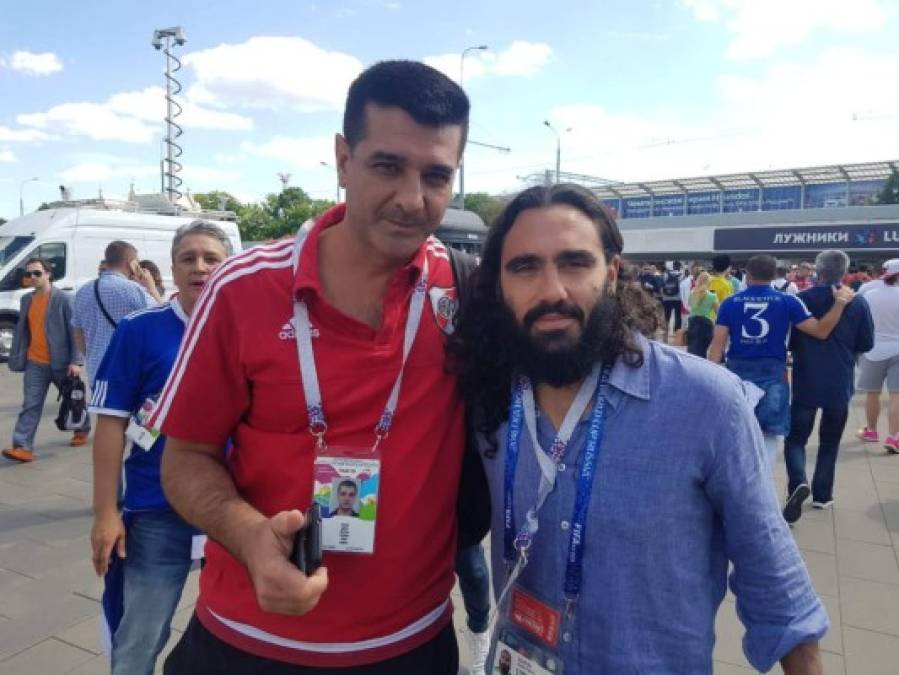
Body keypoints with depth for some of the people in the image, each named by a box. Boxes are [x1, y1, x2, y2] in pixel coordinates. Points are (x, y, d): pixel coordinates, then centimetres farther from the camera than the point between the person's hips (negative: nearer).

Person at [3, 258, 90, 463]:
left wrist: (76, 361, -17)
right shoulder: (26, 299, 8)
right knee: (31, 405, -3)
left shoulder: (64, 298, -11)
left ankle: (82, 430, 37)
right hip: (35, 363, 4)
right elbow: (21, 330, 14)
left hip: (61, 362, -4)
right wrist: (17, 357, 10)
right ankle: (23, 447, -5)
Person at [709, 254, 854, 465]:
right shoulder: (787, 301, -2)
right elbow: (821, 331, -6)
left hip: (737, 371, 2)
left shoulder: (729, 303, 0)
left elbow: (718, 343, -5)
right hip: (772, 373, -1)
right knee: (768, 435, 8)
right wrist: (840, 302, 2)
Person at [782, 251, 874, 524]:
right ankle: (822, 494, 21)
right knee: (830, 441, 16)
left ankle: (798, 482, -19)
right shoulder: (858, 303, -6)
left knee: (796, 438, 6)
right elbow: (866, 344, 2)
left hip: (806, 382, -1)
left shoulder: (800, 299, -8)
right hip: (840, 383, 1)